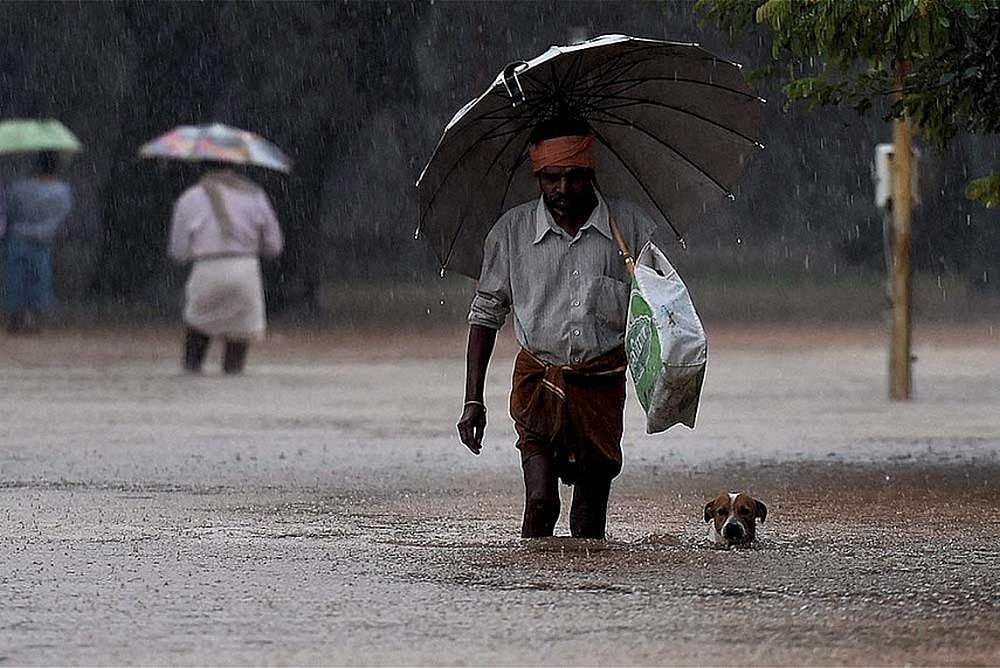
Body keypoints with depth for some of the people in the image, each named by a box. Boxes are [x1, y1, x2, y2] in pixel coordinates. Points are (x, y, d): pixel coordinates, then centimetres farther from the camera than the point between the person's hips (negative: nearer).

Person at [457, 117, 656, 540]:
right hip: (539, 377, -1)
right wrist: (473, 400, 5)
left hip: (602, 382, 1)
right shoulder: (512, 232, 2)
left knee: (590, 517, 3)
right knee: (540, 503, -18)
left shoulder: (629, 228, 1)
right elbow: (485, 314, 10)